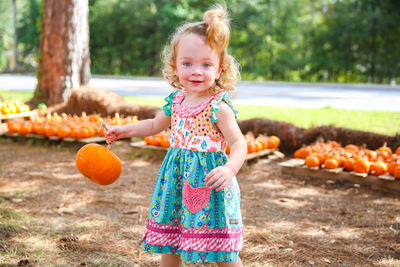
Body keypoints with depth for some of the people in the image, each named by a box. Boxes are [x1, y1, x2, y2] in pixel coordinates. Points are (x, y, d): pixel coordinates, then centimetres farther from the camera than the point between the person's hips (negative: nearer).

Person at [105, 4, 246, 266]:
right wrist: (124, 130, 21)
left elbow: (239, 143, -17)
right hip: (177, 180, 7)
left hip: (207, 180, -6)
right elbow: (155, 125, 23)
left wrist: (230, 169, -35)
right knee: (169, 243, 17)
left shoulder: (219, 107, -16)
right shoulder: (176, 101, 5)